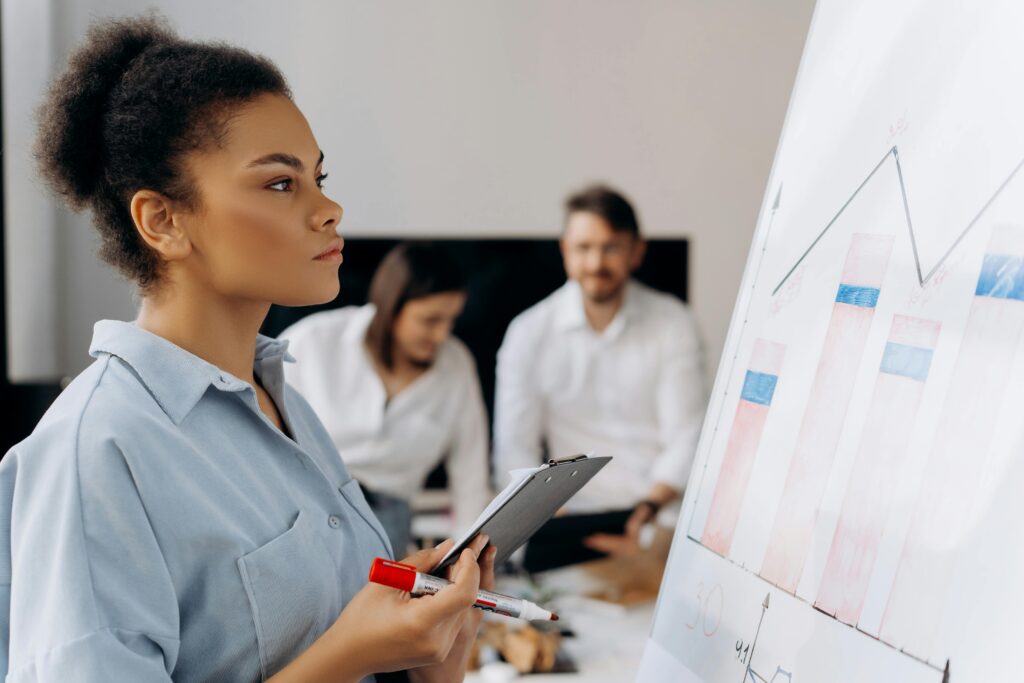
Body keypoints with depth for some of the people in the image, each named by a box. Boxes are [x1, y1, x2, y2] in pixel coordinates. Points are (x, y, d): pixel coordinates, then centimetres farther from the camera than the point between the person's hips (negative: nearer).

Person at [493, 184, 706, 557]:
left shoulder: (673, 323, 4)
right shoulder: (529, 333, 4)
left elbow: (685, 438, -1)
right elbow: (514, 447, 2)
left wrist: (650, 507, -18)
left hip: (664, 513, 0)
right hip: (575, 511, 0)